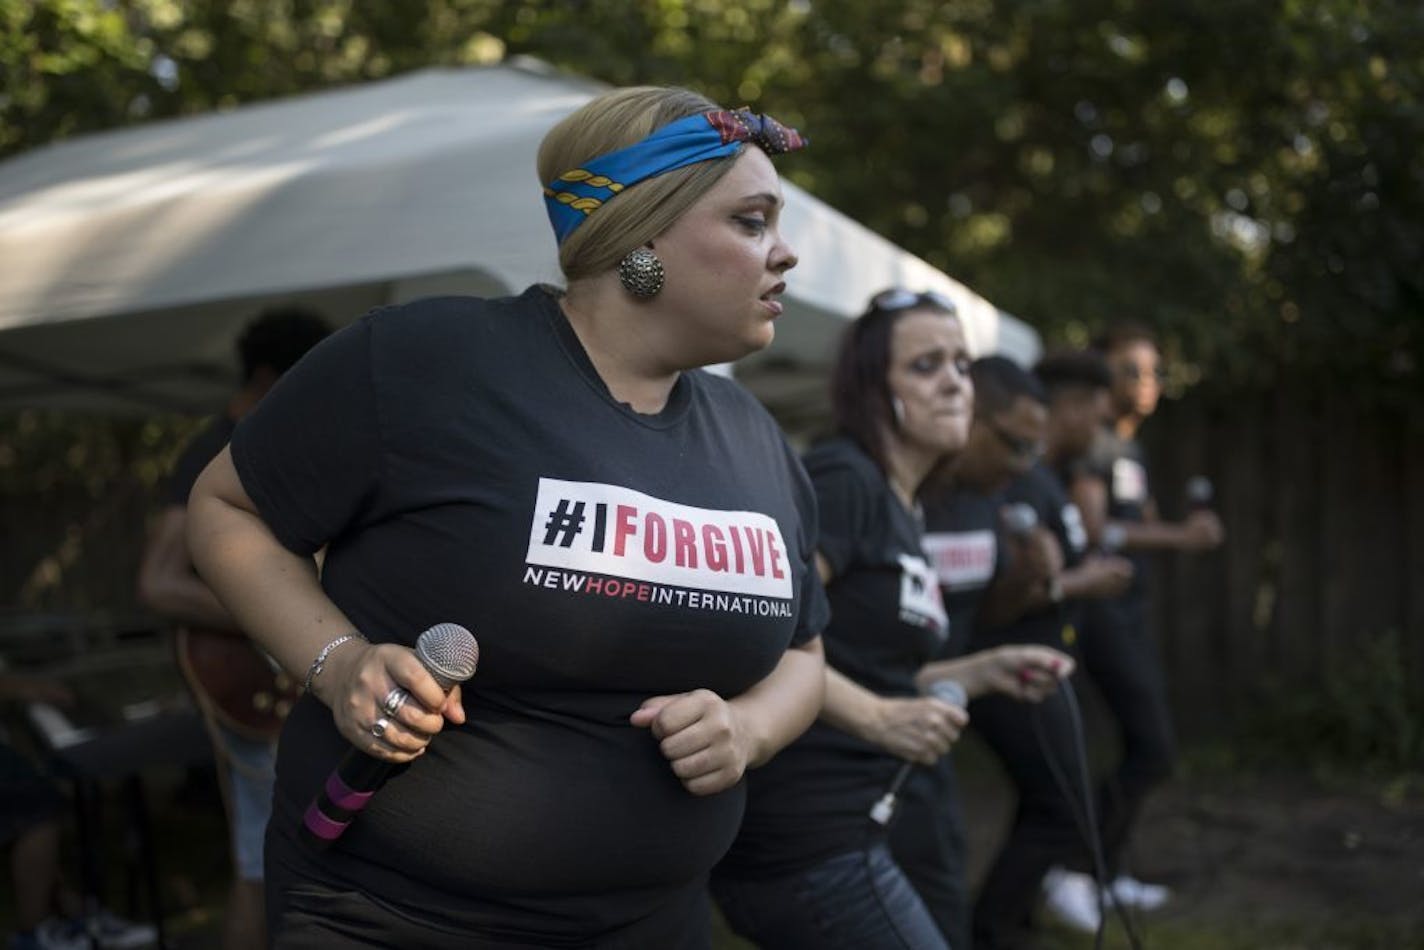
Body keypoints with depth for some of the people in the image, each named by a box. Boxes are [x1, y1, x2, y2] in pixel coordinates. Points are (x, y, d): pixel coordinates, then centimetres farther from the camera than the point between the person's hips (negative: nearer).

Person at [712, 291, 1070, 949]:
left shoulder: (901, 510, 15)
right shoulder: (841, 478, -14)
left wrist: (985, 672, 12)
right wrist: (879, 718, -24)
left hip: (817, 828, 10)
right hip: (806, 840, -10)